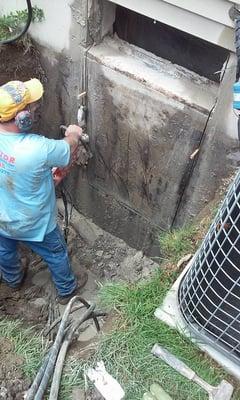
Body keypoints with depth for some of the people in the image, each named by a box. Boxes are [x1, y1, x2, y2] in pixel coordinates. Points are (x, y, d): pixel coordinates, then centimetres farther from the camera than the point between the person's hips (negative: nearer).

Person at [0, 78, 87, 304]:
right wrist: (72, 135, 5)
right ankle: (66, 290, 51)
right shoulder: (38, 149, -40)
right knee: (56, 256, 24)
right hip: (33, 224, -5)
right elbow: (67, 149, -18)